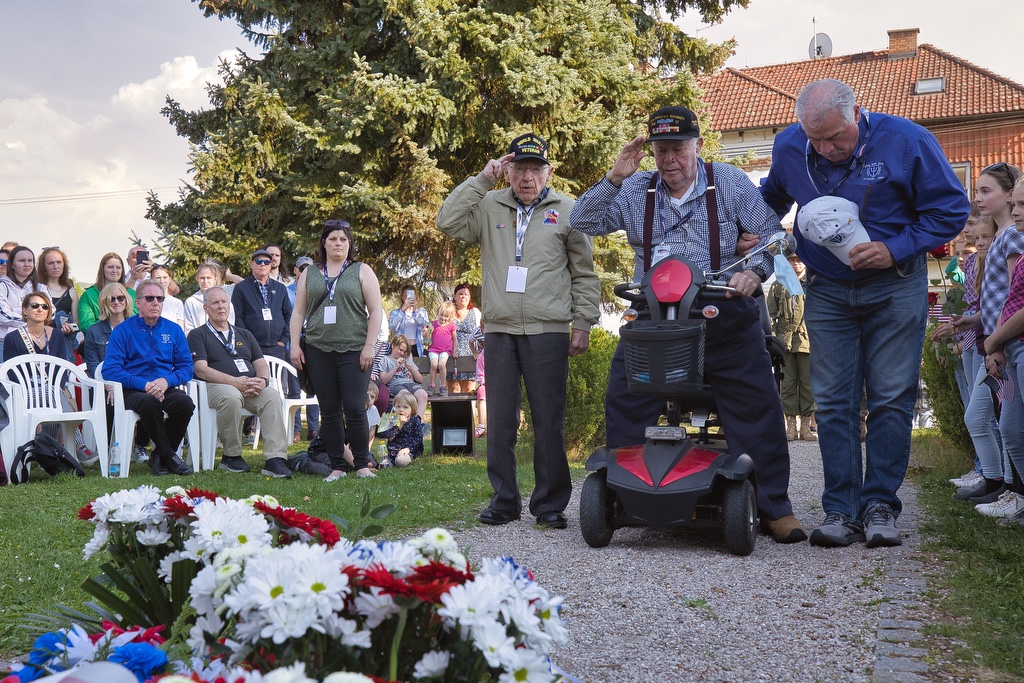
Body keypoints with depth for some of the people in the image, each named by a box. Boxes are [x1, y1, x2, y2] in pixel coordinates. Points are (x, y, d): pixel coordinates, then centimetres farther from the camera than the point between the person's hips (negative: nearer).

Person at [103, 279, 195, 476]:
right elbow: (110, 370, -7)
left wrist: (166, 381, -14)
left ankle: (159, 456, -9)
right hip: (132, 391, -3)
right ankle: (169, 455, -17)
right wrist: (145, 385, -18)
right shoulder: (122, 331, 4)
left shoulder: (173, 330, 14)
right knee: (149, 402, -37)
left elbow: (186, 367, 8)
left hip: (165, 389, 3)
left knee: (185, 402, -30)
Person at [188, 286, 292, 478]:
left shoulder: (244, 335, 28)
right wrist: (235, 381, -16)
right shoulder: (198, 335, 12)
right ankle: (231, 456, -20)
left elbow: (261, 363, 17)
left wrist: (262, 380, -9)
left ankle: (275, 459, -38)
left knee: (272, 395, -29)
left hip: (252, 389, 4)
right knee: (231, 396, -39)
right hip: (216, 386, -4)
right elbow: (201, 369, -3)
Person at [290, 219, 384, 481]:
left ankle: (362, 464, 5)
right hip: (318, 351, 3)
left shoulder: (361, 271, 5)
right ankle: (336, 467, 11)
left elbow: (376, 311, 0)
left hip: (353, 351, -3)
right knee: (329, 412, 5)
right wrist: (295, 344, 4)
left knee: (354, 409, -8)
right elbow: (298, 312, 14)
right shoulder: (309, 274, 14)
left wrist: (369, 346, -8)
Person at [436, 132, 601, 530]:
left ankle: (550, 503, 9)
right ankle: (504, 500, 15)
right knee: (500, 420, 6)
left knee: (549, 421, 0)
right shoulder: (489, 207, 10)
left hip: (548, 332, -2)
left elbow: (584, 273, 8)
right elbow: (447, 223, -4)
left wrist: (583, 324, 2)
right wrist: (481, 180, -4)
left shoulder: (567, 211, 6)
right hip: (499, 331, 2)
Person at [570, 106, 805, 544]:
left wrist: (754, 270, -15)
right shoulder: (635, 190, 8)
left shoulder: (730, 183, 4)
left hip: (724, 316, -1)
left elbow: (770, 234, 4)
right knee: (624, 403, -3)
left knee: (757, 409, -6)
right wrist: (613, 180, -10)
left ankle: (773, 507, 4)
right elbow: (583, 222, 2)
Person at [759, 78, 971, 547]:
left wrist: (896, 250, -19)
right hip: (827, 292, 3)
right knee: (832, 403, -1)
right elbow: (770, 200, 19)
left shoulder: (906, 141, -13)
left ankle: (880, 505, 6)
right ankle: (841, 511, 3)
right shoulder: (788, 148, -3)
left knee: (891, 399, -3)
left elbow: (951, 209, -7)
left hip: (894, 288, -2)